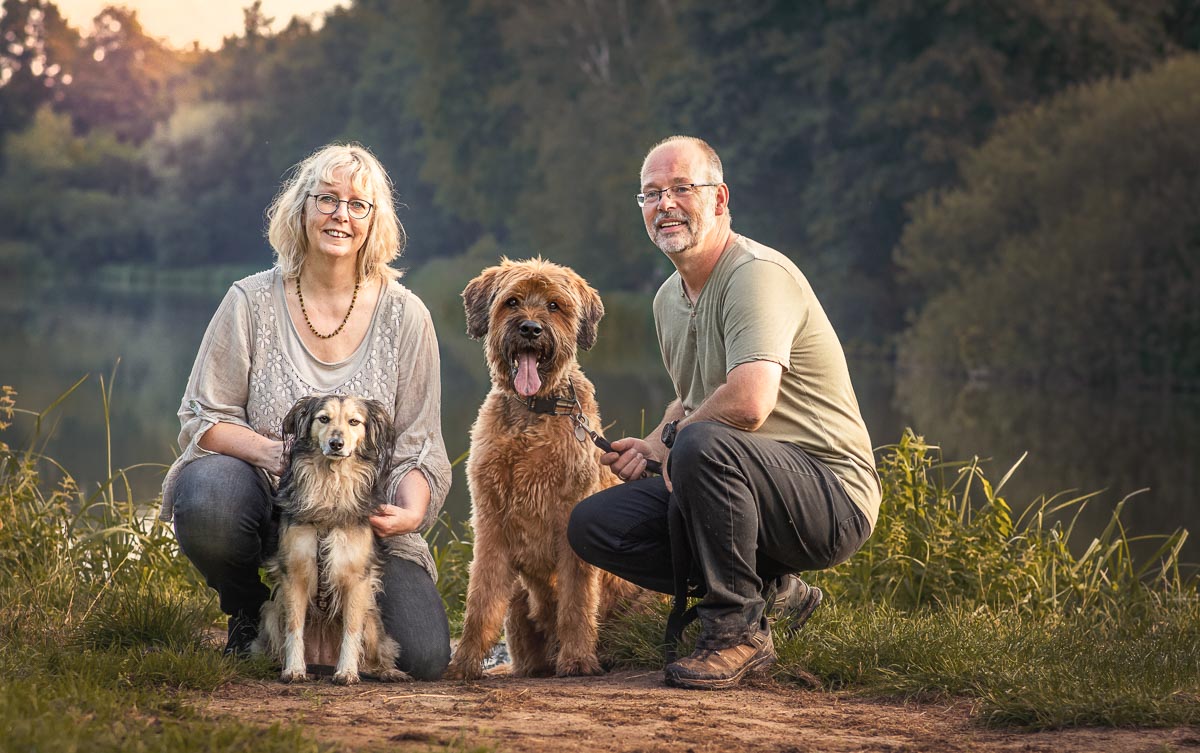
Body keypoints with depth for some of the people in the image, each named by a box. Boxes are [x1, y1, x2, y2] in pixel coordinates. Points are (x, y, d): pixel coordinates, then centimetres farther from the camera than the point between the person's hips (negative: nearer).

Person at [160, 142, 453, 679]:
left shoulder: (403, 315, 1)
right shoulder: (252, 302, -2)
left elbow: (419, 446, 2)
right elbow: (201, 418, -2)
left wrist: (412, 511, -19)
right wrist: (269, 450, -22)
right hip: (266, 499, -1)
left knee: (424, 657, -19)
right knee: (207, 500, -37)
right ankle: (248, 612, -2)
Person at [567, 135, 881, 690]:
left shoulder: (758, 274, -18)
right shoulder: (669, 298, 12)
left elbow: (748, 403, -34)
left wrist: (677, 437, -14)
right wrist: (650, 448, 9)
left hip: (831, 494, -9)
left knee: (703, 444, -37)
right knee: (593, 524, -2)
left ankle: (739, 628, -18)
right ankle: (770, 589, 6)